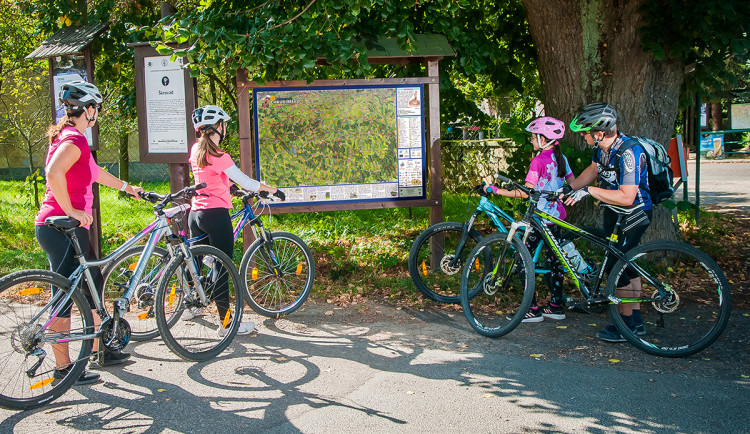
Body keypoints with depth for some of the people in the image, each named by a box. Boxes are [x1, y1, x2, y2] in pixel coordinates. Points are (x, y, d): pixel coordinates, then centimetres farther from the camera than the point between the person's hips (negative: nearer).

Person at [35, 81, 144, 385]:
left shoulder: (67, 136, 17)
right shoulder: (75, 139, -16)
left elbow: (94, 173, 31)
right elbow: (53, 172, -33)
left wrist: (126, 187, 41)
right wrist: (71, 210, -24)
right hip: (61, 230, -11)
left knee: (93, 284, 17)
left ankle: (99, 351, 28)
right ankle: (63, 368, 8)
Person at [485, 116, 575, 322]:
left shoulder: (539, 160, -16)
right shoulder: (560, 157, 8)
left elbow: (525, 192, -21)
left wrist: (497, 190, -18)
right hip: (557, 214, 9)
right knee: (554, 259, 15)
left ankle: (533, 309, -3)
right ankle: (556, 306, 22)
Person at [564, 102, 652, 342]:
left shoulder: (629, 152, -30)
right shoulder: (602, 146, -4)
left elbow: (626, 197, -35)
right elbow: (593, 169, 17)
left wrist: (589, 191, -33)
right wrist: (569, 188, 10)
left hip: (634, 213, -9)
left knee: (617, 265, -9)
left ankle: (626, 324, 5)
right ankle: (637, 320, 26)